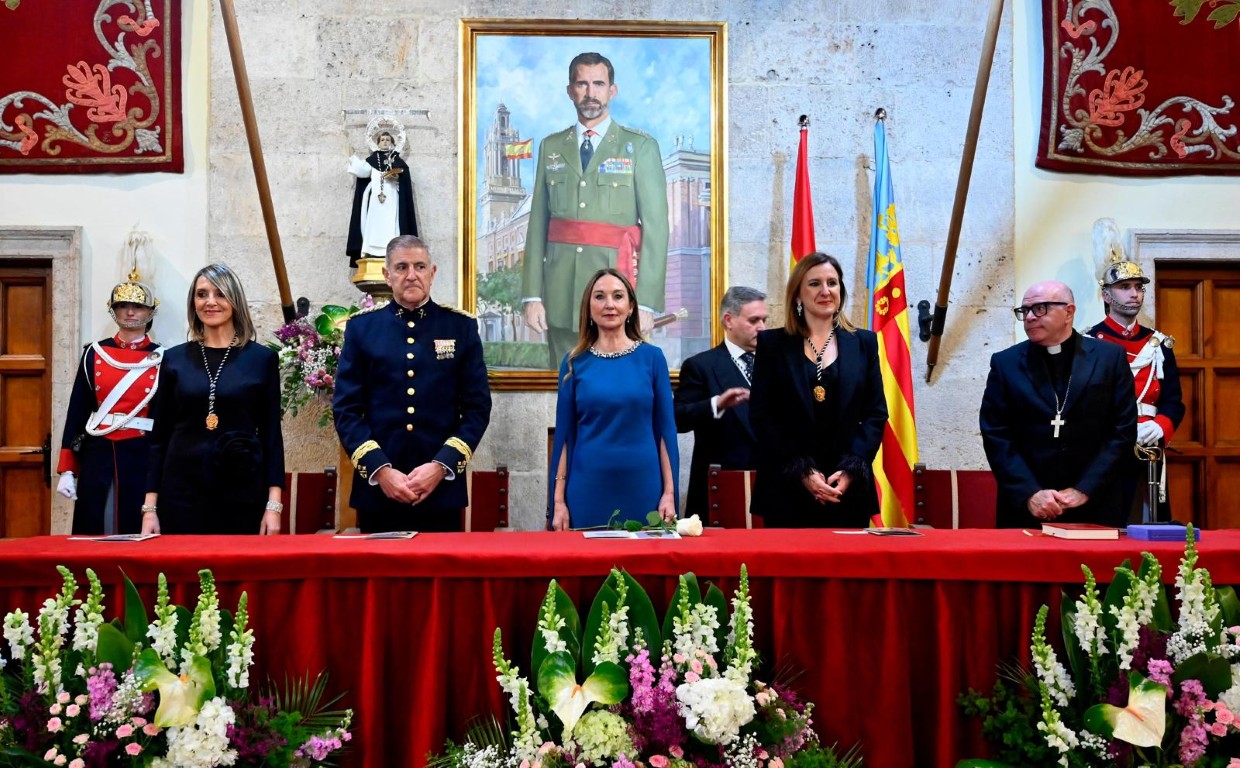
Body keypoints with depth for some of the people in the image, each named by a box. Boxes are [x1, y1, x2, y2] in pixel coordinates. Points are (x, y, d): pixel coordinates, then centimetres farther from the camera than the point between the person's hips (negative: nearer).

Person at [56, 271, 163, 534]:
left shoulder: (161, 359, 2)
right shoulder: (94, 354, 6)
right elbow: (77, 412, 6)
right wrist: (67, 470, 1)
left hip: (143, 455, -1)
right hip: (98, 455, 2)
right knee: (93, 536, 5)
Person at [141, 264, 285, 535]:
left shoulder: (262, 358, 2)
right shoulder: (174, 359, 6)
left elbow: (271, 435, 1)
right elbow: (160, 436, 7)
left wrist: (274, 504, -6)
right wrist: (150, 506, 1)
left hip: (242, 492, -1)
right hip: (182, 491, 1)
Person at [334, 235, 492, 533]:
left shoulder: (461, 326, 4)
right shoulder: (361, 327, 5)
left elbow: (478, 406, 1)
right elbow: (346, 409, 1)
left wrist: (442, 466, -10)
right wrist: (379, 469, -11)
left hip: (442, 490, 0)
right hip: (377, 490, 0)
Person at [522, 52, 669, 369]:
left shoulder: (641, 147, 3)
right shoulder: (551, 147, 13)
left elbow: (656, 226, -3)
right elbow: (538, 223, 9)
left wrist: (646, 301, -11)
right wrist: (532, 294, 1)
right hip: (561, 292, 3)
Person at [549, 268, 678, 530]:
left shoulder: (652, 357, 2)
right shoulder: (575, 362, 3)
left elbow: (665, 429, 2)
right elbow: (565, 434, 4)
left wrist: (669, 492, -3)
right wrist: (558, 500, 0)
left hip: (642, 488, 0)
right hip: (588, 491, 0)